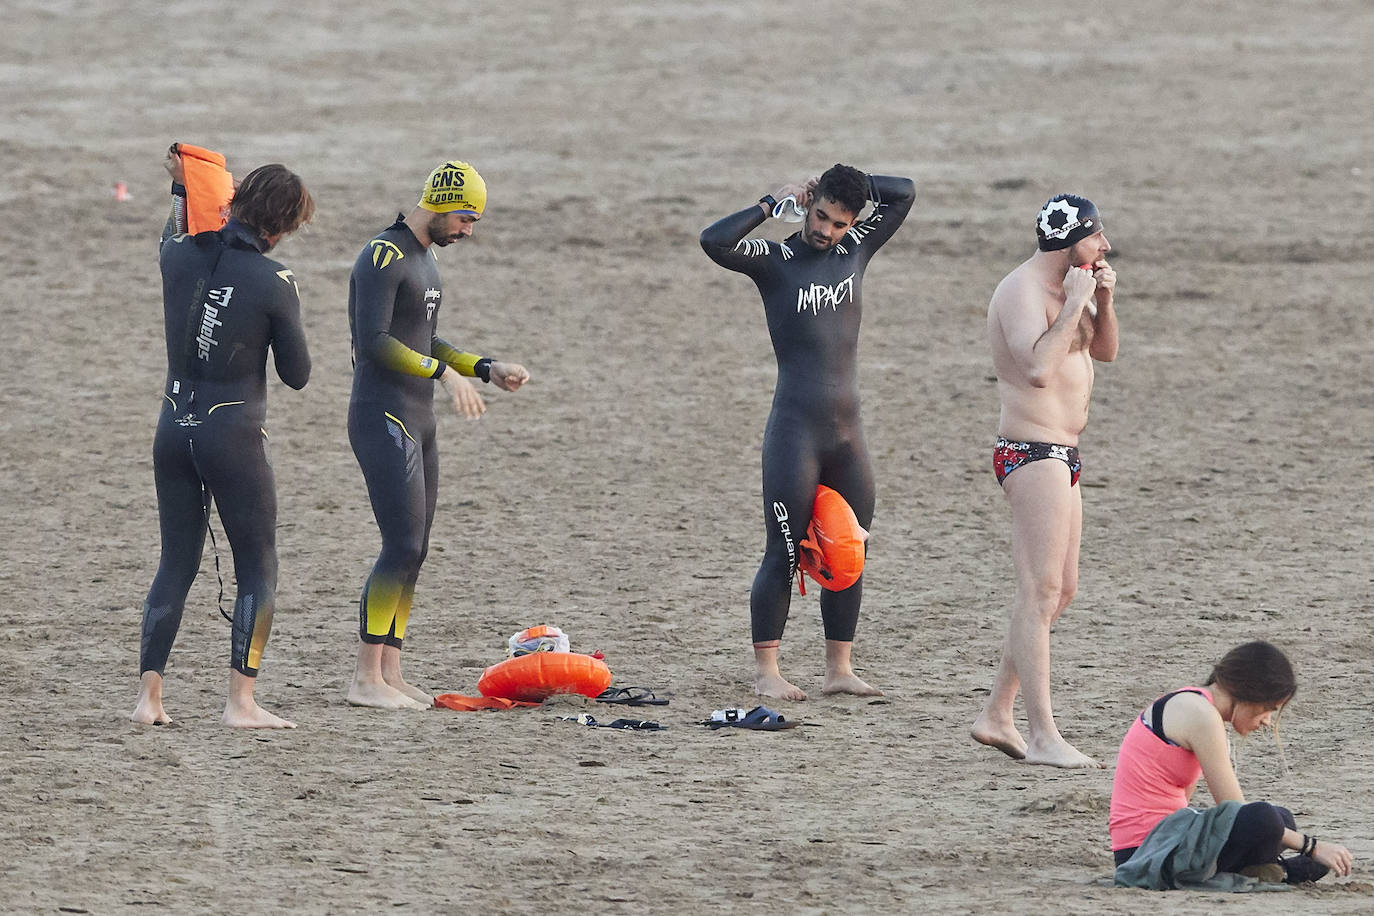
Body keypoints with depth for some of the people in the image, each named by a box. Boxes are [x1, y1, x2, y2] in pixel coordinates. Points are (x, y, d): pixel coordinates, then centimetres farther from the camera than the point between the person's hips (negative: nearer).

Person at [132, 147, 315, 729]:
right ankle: (241, 701, -3)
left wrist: (182, 186, 36)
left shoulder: (183, 256, 0)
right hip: (235, 435, -5)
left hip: (174, 431, 5)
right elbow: (297, 374, -5)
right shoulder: (274, 283, -13)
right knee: (258, 569, 5)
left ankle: (149, 696, 8)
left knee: (176, 564, 14)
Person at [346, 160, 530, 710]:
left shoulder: (425, 259, 18)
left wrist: (487, 370, 18)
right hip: (383, 419, -10)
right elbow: (374, 342, -22)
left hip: (418, 421, 10)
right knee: (402, 546, -14)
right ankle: (365, 680, -13)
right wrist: (444, 373, -22)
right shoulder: (384, 258, -13)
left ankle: (390, 676, 9)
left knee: (413, 551, 7)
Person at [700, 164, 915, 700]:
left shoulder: (854, 252, 11)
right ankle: (765, 671, 0)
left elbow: (904, 193, 17)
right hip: (795, 429, -6)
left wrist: (848, 186, 4)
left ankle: (839, 669, 15)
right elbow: (714, 241, -22)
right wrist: (772, 203, -12)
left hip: (847, 432, 6)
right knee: (784, 555, -5)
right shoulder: (775, 260, -4)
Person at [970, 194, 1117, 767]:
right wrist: (1074, 306, -23)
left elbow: (1105, 351, 21)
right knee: (1041, 592, -13)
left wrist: (1103, 302, 3)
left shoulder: (1063, 288, 15)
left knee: (1061, 591, 15)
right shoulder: (1023, 291, -16)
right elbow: (1039, 368, -30)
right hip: (1034, 455, -11)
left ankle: (997, 716, 21)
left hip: (1060, 457, 11)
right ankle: (1043, 737, -16)